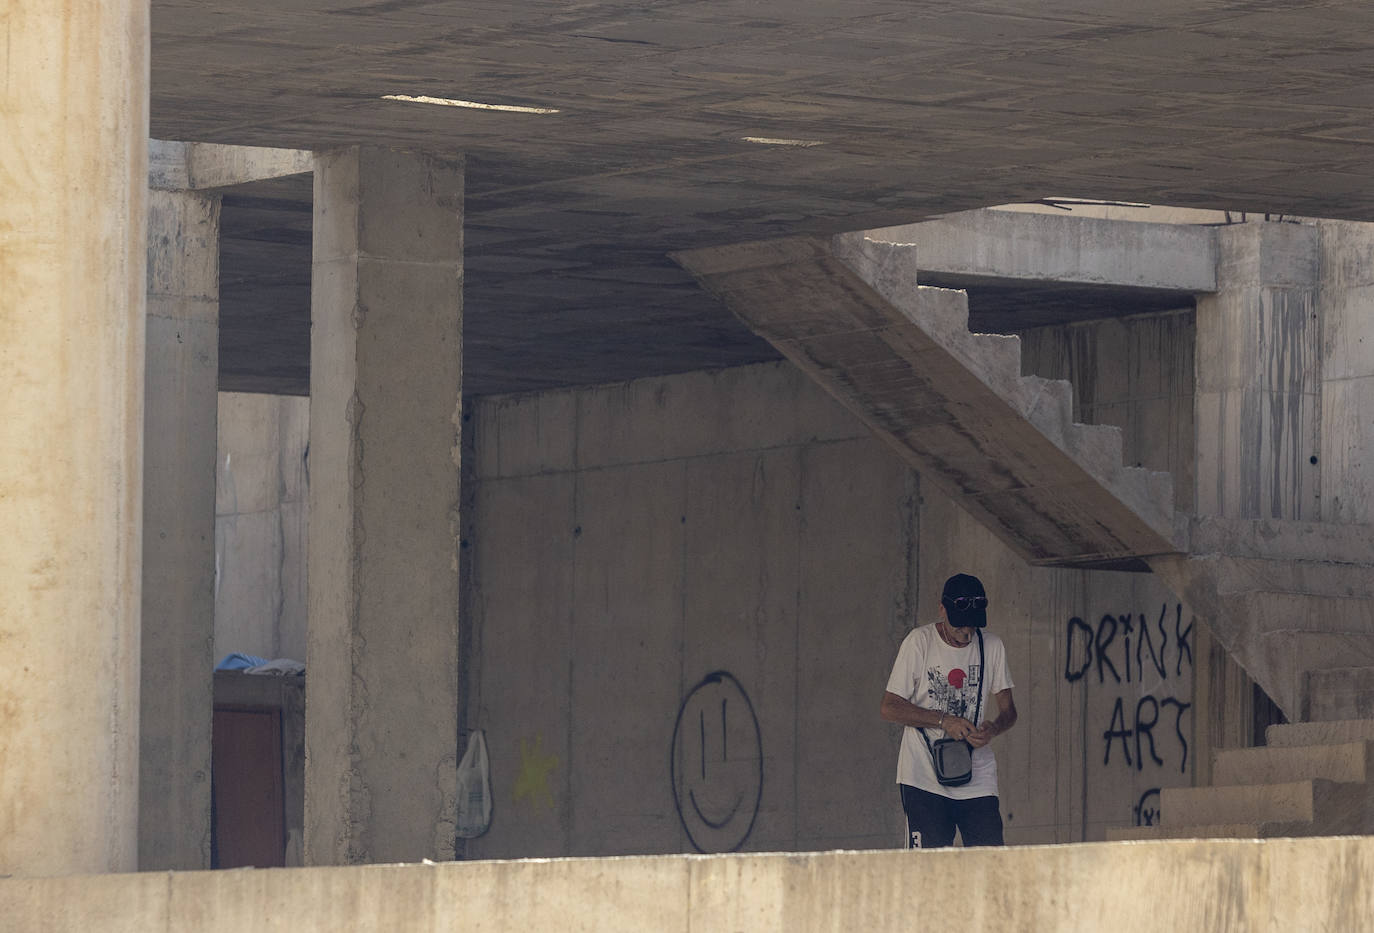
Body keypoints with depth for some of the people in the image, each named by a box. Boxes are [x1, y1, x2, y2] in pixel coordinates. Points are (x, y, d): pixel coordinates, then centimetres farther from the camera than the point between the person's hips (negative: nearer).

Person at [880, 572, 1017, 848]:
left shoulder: (992, 647, 8)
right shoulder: (919, 642, -2)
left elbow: (1007, 709, 13)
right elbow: (890, 708, -2)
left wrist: (993, 729, -12)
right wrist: (943, 720, -15)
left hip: (978, 781, 3)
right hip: (924, 778, -3)